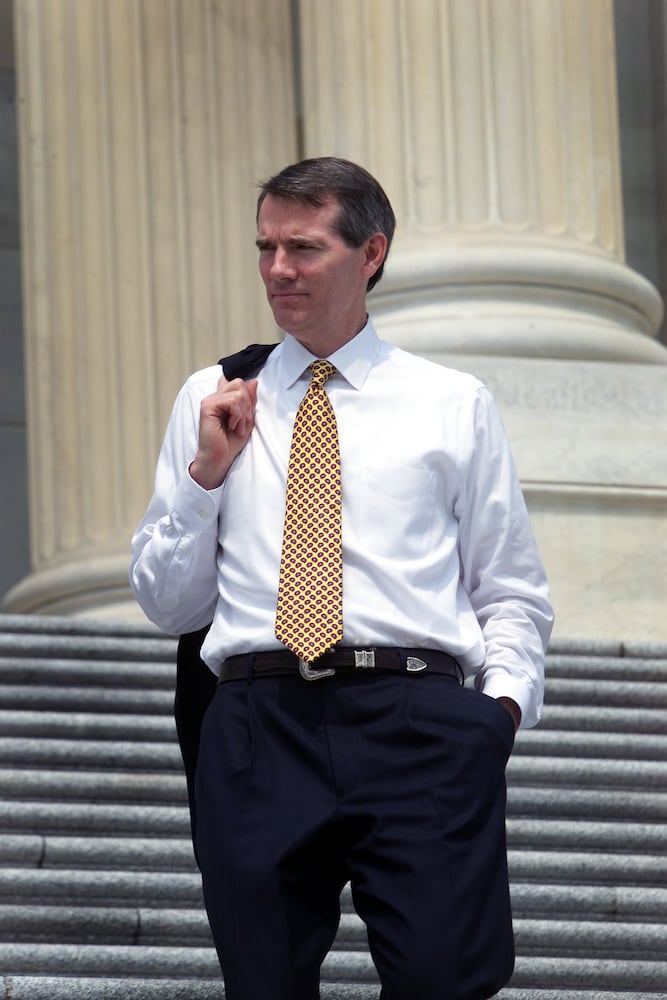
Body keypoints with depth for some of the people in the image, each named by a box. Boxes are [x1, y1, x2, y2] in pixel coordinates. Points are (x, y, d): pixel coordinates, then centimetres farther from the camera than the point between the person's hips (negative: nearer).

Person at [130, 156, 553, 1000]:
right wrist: (206, 472, 5)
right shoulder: (212, 402, 18)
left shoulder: (455, 405, 15)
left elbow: (512, 593, 15)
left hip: (418, 721, -2)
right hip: (259, 729, 2)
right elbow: (168, 605, 18)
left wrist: (505, 699, -3)